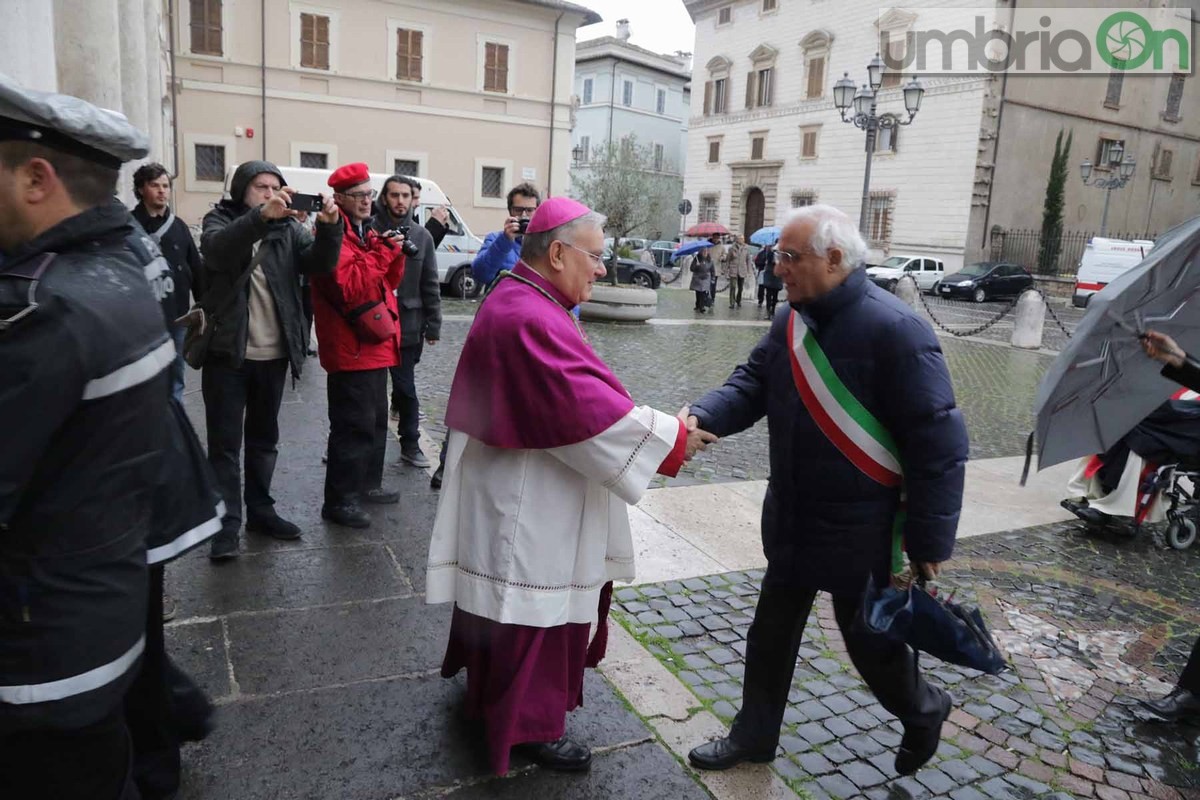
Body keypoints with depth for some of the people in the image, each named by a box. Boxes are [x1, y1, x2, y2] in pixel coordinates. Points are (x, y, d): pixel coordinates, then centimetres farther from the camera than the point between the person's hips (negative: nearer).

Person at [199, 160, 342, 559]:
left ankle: (260, 510, 27)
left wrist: (329, 227, -29)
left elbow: (320, 263, -10)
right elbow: (217, 249, -24)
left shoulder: (288, 228, 7)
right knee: (225, 443, 2)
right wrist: (261, 216, -40)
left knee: (264, 439, 15)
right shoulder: (220, 220, -1)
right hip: (228, 352, -3)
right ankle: (227, 523, 8)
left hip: (273, 353, 3)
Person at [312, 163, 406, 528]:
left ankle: (367, 484, 32)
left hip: (374, 344, 10)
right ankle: (339, 500, 2)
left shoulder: (366, 231, 16)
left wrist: (395, 254, -1)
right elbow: (350, 286, -25)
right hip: (351, 347, -10)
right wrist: (382, 252, -22)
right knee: (354, 425, -7)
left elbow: (388, 282, 16)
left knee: (375, 420, 18)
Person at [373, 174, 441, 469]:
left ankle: (410, 444, 20)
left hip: (408, 324, 2)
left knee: (406, 388, 8)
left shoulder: (422, 236, 4)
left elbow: (430, 285, 6)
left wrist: (433, 325, 3)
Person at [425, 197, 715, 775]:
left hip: (524, 493, 11)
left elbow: (565, 398, 12)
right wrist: (672, 438, -19)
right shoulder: (530, 319, -26)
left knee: (515, 602, 26)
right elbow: (587, 408, -29)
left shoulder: (522, 301, 8)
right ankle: (528, 722, 25)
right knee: (535, 607, 6)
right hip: (529, 505, -11)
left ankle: (493, 691, 46)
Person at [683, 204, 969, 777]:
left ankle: (924, 712, 45)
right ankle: (754, 734, 37)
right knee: (772, 629, 17)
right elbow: (753, 383, 2)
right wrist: (702, 417, -19)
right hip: (791, 519, 7)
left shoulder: (895, 330, -22)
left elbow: (938, 441, -20)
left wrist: (929, 539, -18)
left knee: (871, 640, 13)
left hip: (862, 530, -6)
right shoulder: (792, 320, 1)